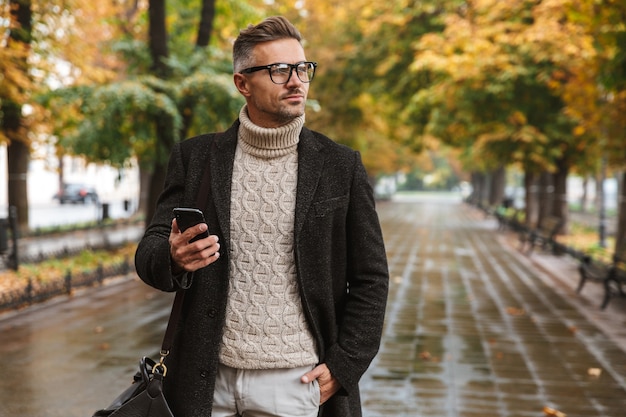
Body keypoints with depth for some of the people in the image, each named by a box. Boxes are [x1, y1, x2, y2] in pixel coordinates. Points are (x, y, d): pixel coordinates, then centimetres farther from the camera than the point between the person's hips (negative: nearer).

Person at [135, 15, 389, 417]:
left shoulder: (341, 167, 0)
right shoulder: (195, 157, 3)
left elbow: (370, 278, 3)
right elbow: (149, 251, 3)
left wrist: (342, 366, -5)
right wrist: (173, 259, -20)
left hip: (293, 381, -1)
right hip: (207, 380, 1)